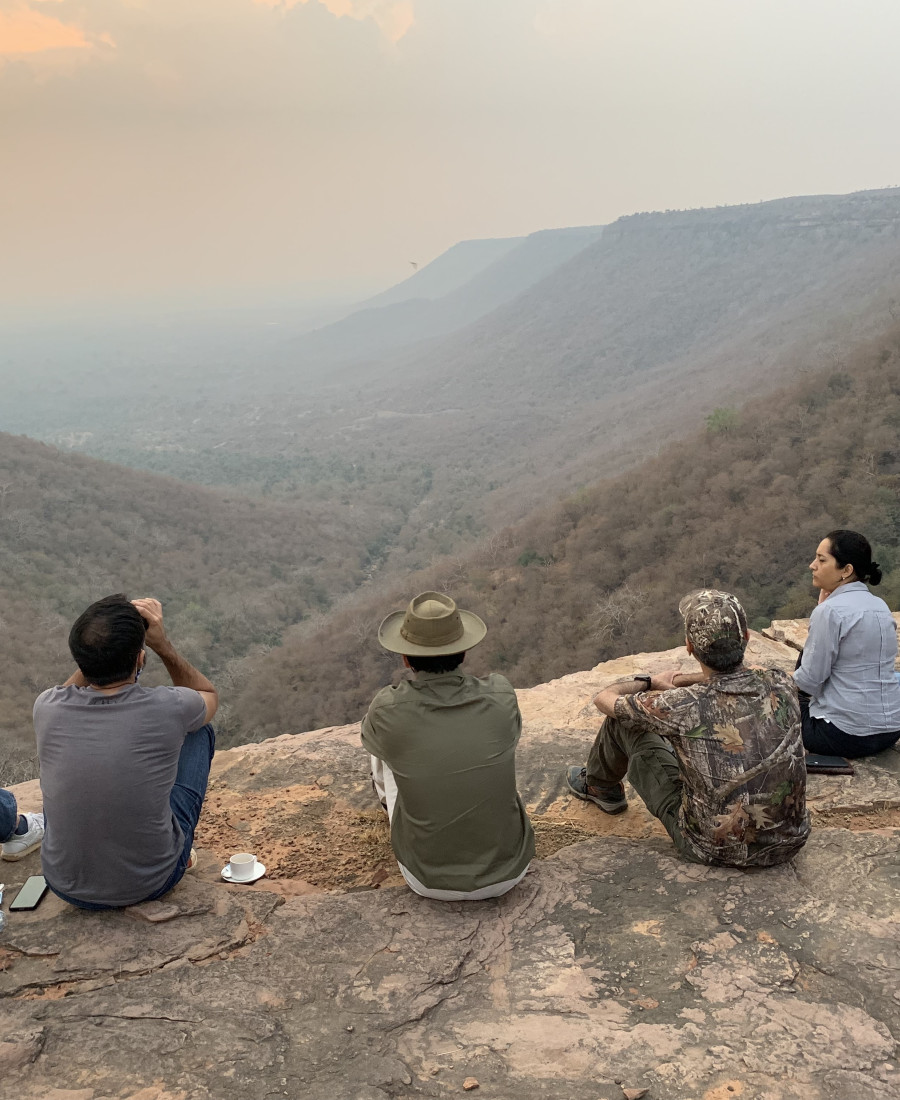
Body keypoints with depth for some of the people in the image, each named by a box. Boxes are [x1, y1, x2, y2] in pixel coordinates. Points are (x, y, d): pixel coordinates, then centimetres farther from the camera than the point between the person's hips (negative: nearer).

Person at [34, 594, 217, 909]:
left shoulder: (47, 709, -18)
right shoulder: (167, 710, -24)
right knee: (198, 730, 14)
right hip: (152, 883, -2)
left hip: (67, 886, 2)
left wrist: (102, 644, -2)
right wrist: (162, 644, -8)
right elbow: (208, 696, 3)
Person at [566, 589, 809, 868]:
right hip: (789, 843, 4)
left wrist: (651, 682, 13)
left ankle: (600, 787, 40)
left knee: (622, 720, 7)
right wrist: (688, 680, 23)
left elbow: (605, 698, -7)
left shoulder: (683, 707, -27)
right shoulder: (780, 685, -17)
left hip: (716, 851, -4)